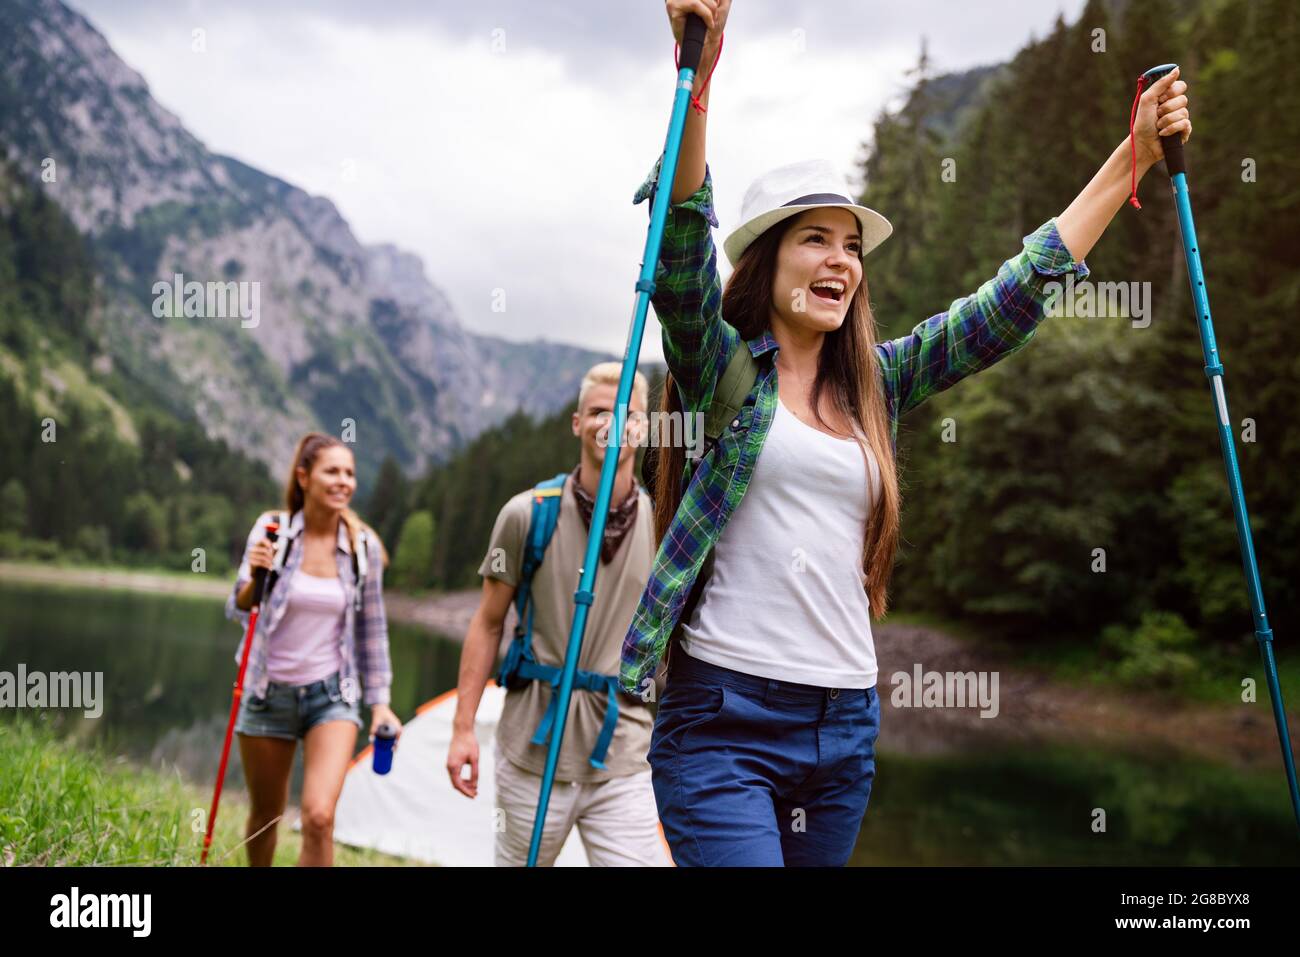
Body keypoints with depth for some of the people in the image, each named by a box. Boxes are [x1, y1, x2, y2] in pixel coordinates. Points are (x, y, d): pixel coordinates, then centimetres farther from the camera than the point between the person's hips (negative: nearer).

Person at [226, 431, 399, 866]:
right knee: (265, 815, 16)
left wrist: (379, 700, 5)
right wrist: (254, 579, -30)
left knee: (319, 818, -17)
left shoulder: (363, 546, -4)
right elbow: (237, 611, -9)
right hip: (269, 691, 0)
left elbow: (372, 628, 6)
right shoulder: (272, 529, -7)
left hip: (332, 695, 0)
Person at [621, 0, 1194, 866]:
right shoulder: (720, 366, 0)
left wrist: (1136, 155, 9)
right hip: (725, 715, -5)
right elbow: (680, 245, -16)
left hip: (846, 727, 5)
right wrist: (696, 77, -29)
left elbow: (1013, 299, 12)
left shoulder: (877, 383, 12)